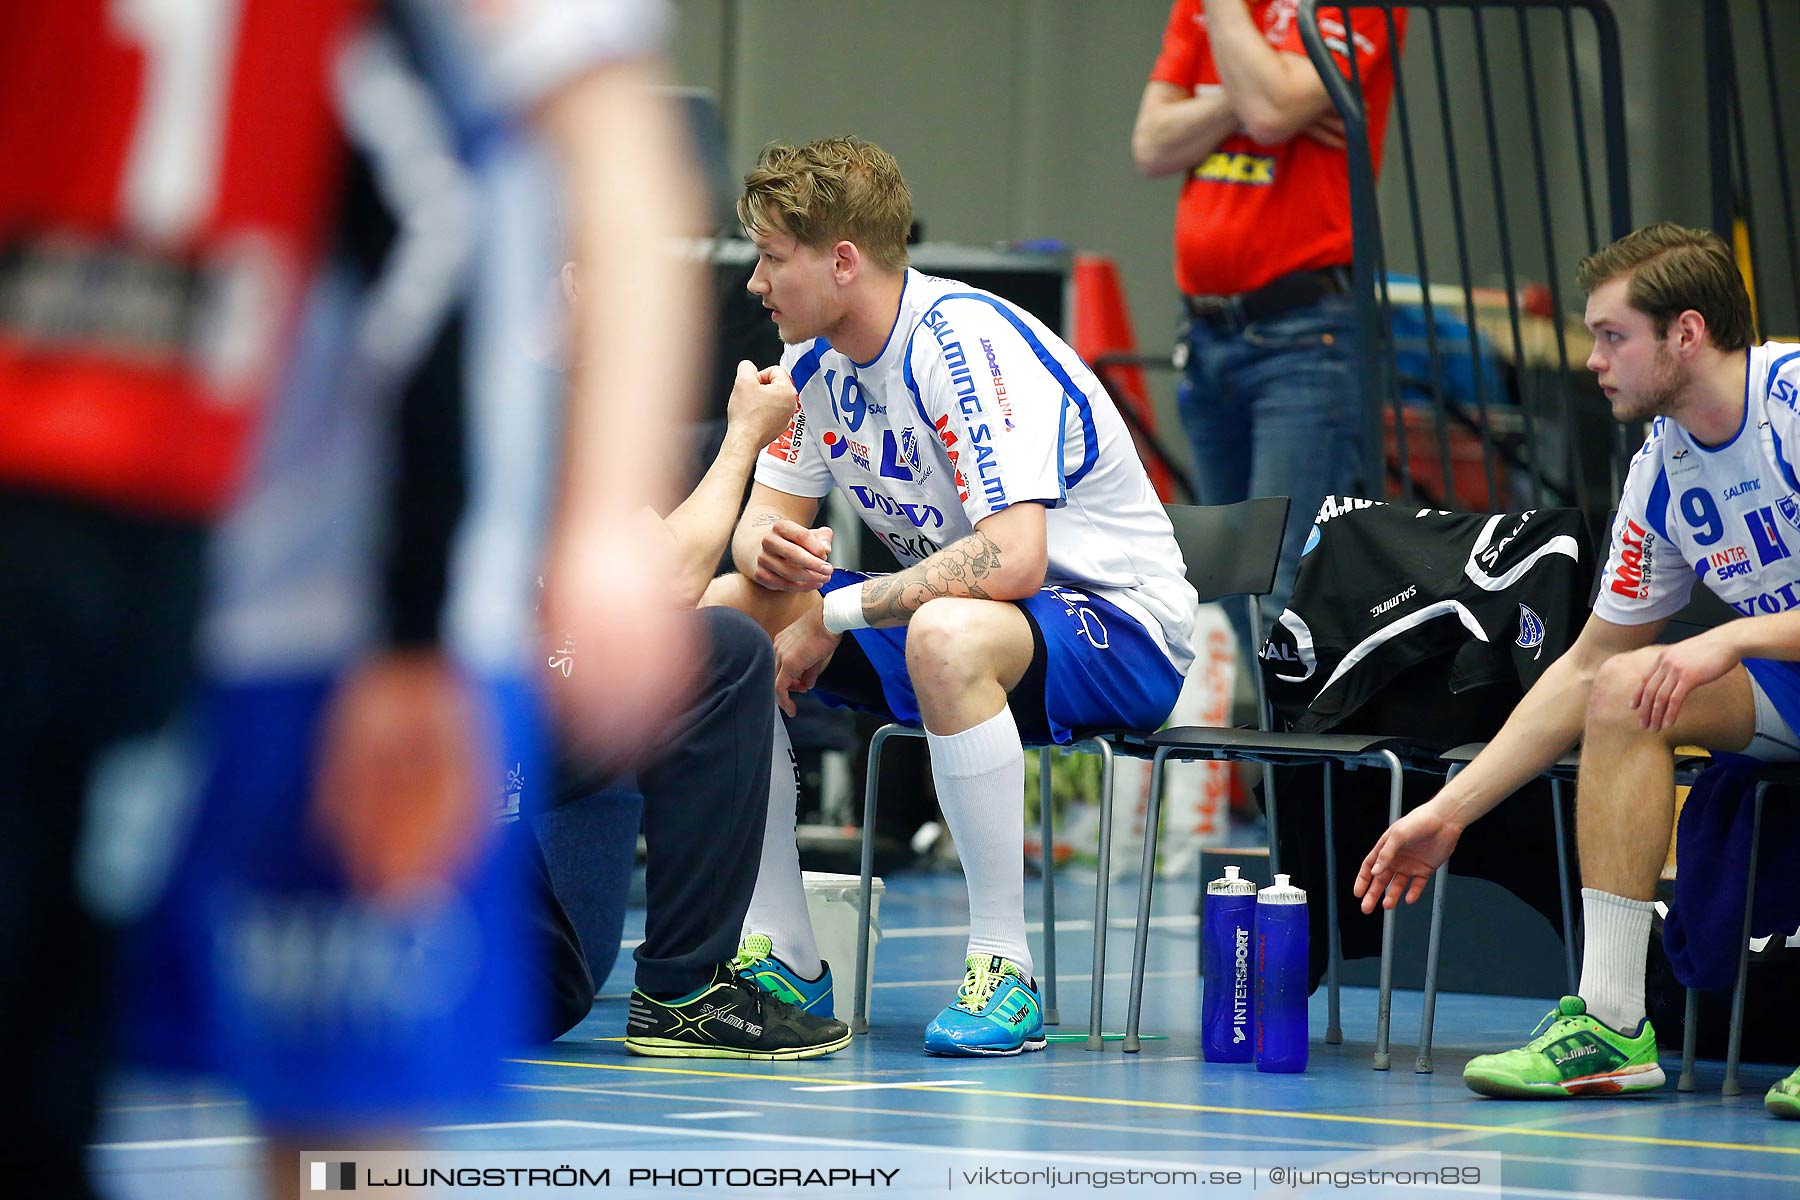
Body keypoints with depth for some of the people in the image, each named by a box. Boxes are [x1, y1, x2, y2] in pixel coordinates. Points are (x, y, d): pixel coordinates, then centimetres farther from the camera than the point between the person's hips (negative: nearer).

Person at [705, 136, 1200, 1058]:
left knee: (947, 634, -41)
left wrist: (835, 613, -26)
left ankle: (1004, 972, -30)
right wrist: (771, 554, -20)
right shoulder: (819, 358, 2)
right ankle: (785, 955, -2)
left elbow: (1011, 560, -35)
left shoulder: (966, 344, -25)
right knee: (721, 611, -4)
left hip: (1121, 633, -9)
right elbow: (765, 519, 7)